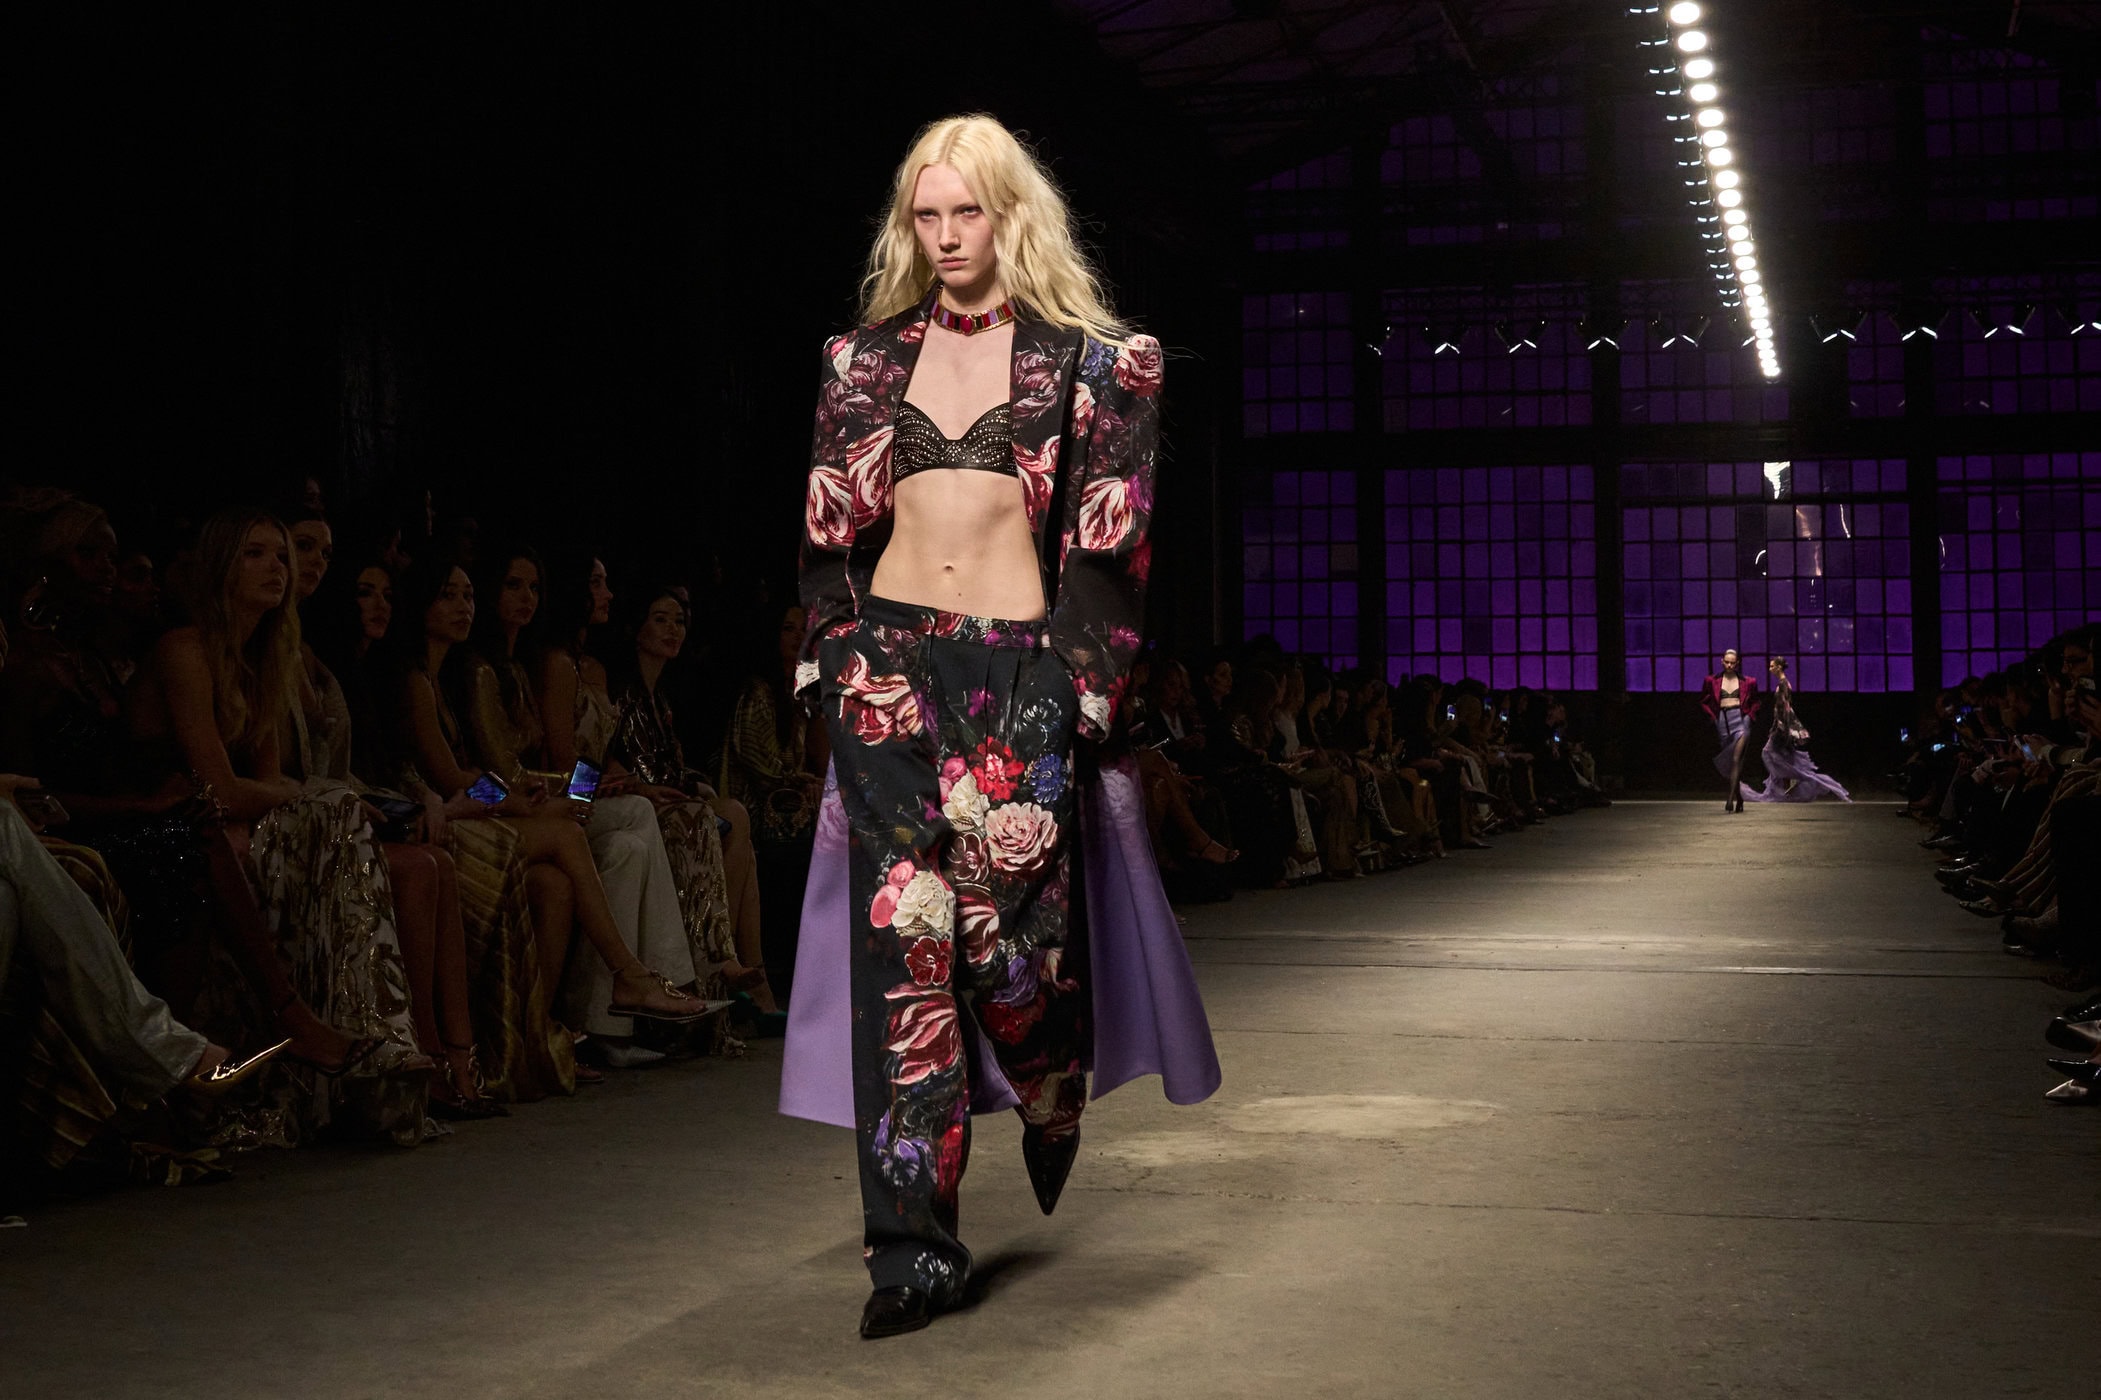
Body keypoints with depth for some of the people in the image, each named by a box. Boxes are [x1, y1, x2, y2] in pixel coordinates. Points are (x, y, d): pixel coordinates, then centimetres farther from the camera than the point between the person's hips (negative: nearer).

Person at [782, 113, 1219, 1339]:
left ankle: (1052, 1100, 32)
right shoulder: (867, 358, 13)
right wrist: (830, 664, 6)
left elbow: (1108, 538, 1)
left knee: (1007, 917, -6)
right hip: (888, 658, 2)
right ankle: (915, 1239, -6)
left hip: (1017, 668, -2)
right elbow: (832, 529, 14)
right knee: (901, 925, -7)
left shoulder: (1086, 361, 5)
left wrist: (1083, 683, -5)